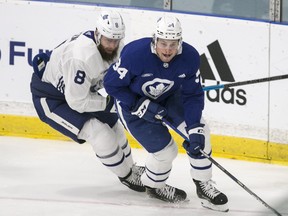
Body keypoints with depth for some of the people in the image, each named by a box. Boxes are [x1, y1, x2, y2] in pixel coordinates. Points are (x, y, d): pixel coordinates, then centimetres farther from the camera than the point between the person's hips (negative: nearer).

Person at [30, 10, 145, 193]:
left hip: (80, 89, 9)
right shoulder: (82, 58, -39)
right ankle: (126, 175, 1)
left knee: (112, 124, 17)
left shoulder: (116, 47, -14)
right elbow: (76, 101, -34)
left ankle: (130, 168, 40)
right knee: (97, 132, -18)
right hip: (49, 97, -9)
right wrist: (109, 102, -24)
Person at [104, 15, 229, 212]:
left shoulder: (190, 57, -22)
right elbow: (112, 84, -22)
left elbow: (193, 95, -14)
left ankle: (204, 186, 6)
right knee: (166, 151, -9)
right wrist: (140, 106, -28)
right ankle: (153, 186, 23)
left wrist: (195, 129, -24)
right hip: (133, 103, -4)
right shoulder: (135, 53, -34)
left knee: (200, 132, -11)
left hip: (168, 98, 4)